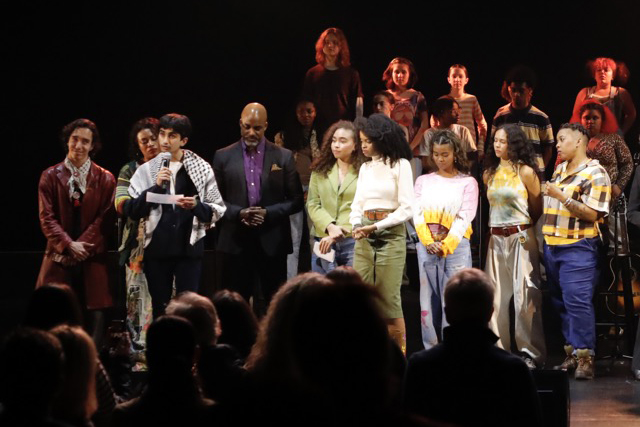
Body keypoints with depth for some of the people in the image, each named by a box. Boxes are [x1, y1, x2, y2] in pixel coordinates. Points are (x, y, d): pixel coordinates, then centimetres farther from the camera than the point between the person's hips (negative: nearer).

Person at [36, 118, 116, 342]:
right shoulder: (50, 176, 5)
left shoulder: (104, 179, 5)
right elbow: (47, 217, -1)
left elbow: (105, 218, -1)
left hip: (92, 258, 0)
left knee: (94, 315, -3)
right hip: (59, 258, 0)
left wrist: (83, 246, -12)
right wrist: (69, 245, -14)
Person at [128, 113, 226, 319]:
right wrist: (156, 186, -11)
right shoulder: (147, 170, 5)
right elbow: (133, 211, 0)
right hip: (156, 248, 1)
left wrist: (196, 206, -16)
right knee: (159, 307, 7)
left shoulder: (201, 168, 3)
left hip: (189, 248, -1)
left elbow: (217, 210, 4)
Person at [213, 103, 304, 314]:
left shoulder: (284, 157, 5)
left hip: (272, 242, 0)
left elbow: (296, 200, 5)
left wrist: (268, 213, -10)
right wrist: (238, 213, -11)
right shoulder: (223, 157, 7)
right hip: (236, 241, 0)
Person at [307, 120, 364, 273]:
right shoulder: (320, 171, 14)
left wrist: (338, 234, -13)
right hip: (323, 242, 4)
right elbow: (313, 204, 7)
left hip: (353, 242, -4)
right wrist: (330, 227, -10)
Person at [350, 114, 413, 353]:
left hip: (390, 235, -6)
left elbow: (406, 209, -8)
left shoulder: (400, 165, -3)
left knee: (389, 300, -6)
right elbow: (357, 203, 14)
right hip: (364, 237, 6)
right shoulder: (365, 167, 15)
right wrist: (356, 225, -7)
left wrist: (376, 227, -14)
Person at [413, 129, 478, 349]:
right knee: (429, 301, 2)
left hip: (455, 246, -3)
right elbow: (417, 214, 5)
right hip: (426, 247, 3)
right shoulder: (423, 181, 14)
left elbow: (465, 216, -3)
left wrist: (447, 245, -14)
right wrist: (428, 242, -11)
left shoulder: (467, 182, 6)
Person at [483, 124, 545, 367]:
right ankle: (499, 350, 12)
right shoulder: (489, 174, 11)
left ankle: (530, 353, -4)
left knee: (525, 296, -7)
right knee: (497, 297, 5)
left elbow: (537, 208, 5)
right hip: (496, 239, 5)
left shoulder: (525, 172, -3)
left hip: (521, 238, -5)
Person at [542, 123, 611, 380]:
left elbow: (592, 214, -16)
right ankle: (571, 353, 16)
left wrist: (563, 197, -22)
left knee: (578, 302, -12)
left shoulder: (595, 174, -9)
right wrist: (544, 236, 14)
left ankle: (585, 358, -11)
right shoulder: (559, 170, 15)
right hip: (552, 246, 8)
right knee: (561, 303, 10)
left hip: (578, 249, -8)